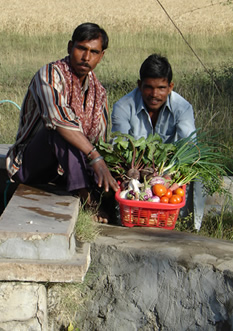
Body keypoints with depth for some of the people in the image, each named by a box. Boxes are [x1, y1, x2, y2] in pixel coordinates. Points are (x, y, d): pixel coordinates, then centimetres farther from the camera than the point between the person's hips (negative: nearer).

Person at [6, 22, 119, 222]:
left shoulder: (99, 92, 8)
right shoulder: (51, 74, -15)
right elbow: (58, 117, -34)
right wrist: (95, 157, -41)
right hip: (30, 165, -6)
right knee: (59, 128, -36)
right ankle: (85, 199, -38)